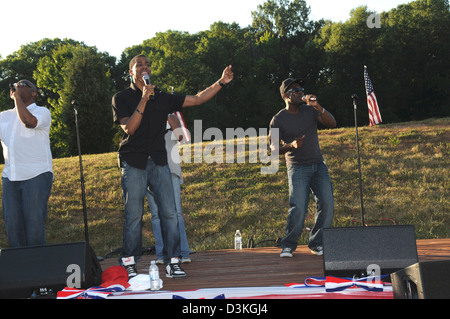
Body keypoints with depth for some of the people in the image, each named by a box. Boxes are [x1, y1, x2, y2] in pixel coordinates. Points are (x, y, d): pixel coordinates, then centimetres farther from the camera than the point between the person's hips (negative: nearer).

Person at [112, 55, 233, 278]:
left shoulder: (163, 99, 14)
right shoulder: (122, 98, 5)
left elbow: (197, 99, 13)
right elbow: (129, 128, -10)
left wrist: (221, 82, 6)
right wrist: (143, 100, -18)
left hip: (158, 161, 3)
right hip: (133, 163, -3)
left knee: (169, 212, -4)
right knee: (133, 215, -3)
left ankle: (172, 262, 3)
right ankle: (129, 264, 8)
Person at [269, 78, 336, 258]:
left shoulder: (310, 111, 8)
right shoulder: (278, 120, -1)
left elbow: (332, 123, -3)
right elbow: (274, 147, -2)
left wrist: (317, 106, -17)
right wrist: (291, 145, -21)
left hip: (319, 165, 4)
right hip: (297, 168, -4)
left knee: (327, 205, -6)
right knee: (298, 208, -17)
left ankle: (316, 243, 10)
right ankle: (288, 245, 1)